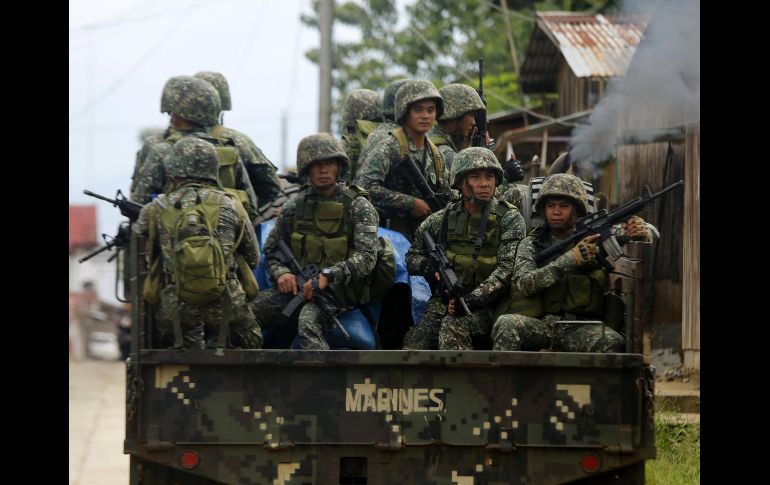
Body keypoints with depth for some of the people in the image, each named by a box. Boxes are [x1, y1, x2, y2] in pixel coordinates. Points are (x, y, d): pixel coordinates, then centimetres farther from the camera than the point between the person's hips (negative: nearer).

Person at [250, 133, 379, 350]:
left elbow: (366, 257, -12)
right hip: (297, 285, 4)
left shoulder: (357, 206, -1)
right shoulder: (296, 204, 12)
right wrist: (281, 273, -4)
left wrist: (328, 275, -25)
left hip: (336, 289, -4)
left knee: (309, 321, -38)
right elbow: (271, 249, 18)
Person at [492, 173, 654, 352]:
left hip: (580, 329, 0)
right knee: (507, 324, -31)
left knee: (612, 341, -31)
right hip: (539, 323, 0)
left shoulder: (596, 236, 11)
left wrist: (642, 234, -17)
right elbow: (524, 284, -9)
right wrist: (570, 259, -20)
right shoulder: (532, 243, 9)